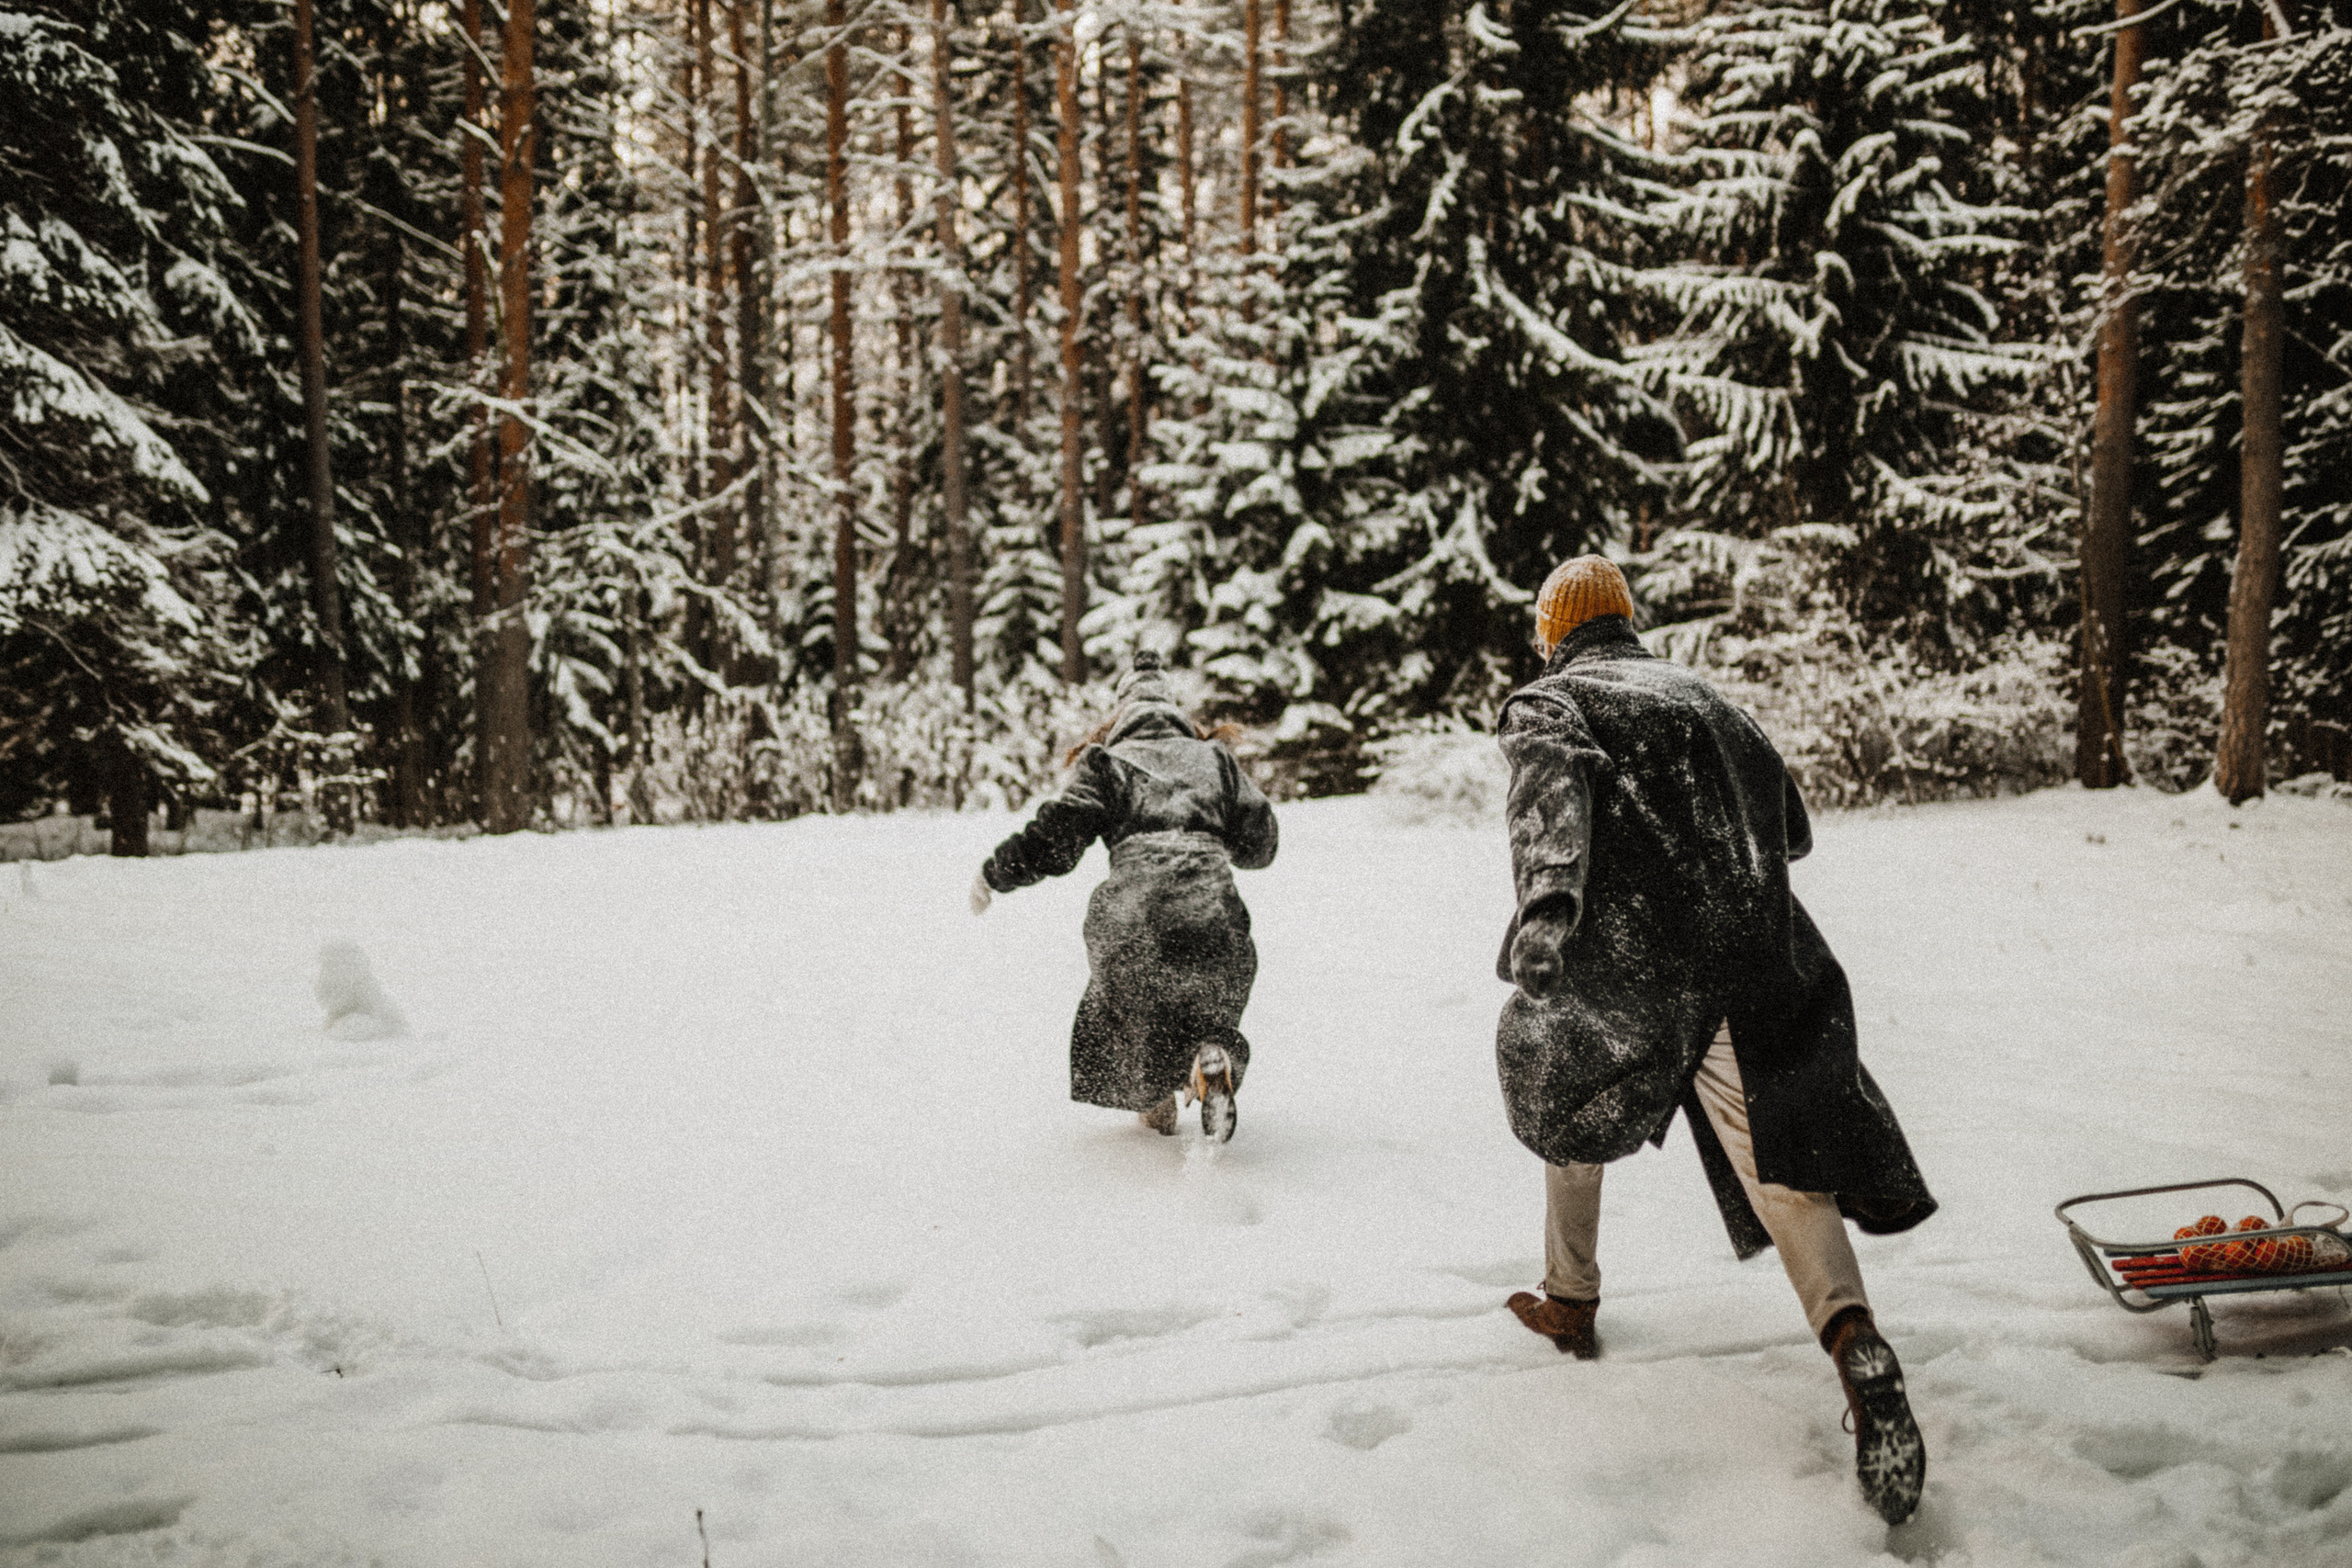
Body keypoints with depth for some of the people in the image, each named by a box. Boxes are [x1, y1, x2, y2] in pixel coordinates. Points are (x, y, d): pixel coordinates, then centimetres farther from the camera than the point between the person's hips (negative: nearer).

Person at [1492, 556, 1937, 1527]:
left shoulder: (1545, 702, 7)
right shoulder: (1700, 696, 22)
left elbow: (1555, 789, -18)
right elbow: (1792, 830, 26)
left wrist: (1545, 900, -34)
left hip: (1614, 960, -2)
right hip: (1749, 959, 3)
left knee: (1569, 1101, 25)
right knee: (1775, 1145, -7)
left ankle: (1572, 1301, 37)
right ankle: (1849, 1331, -32)